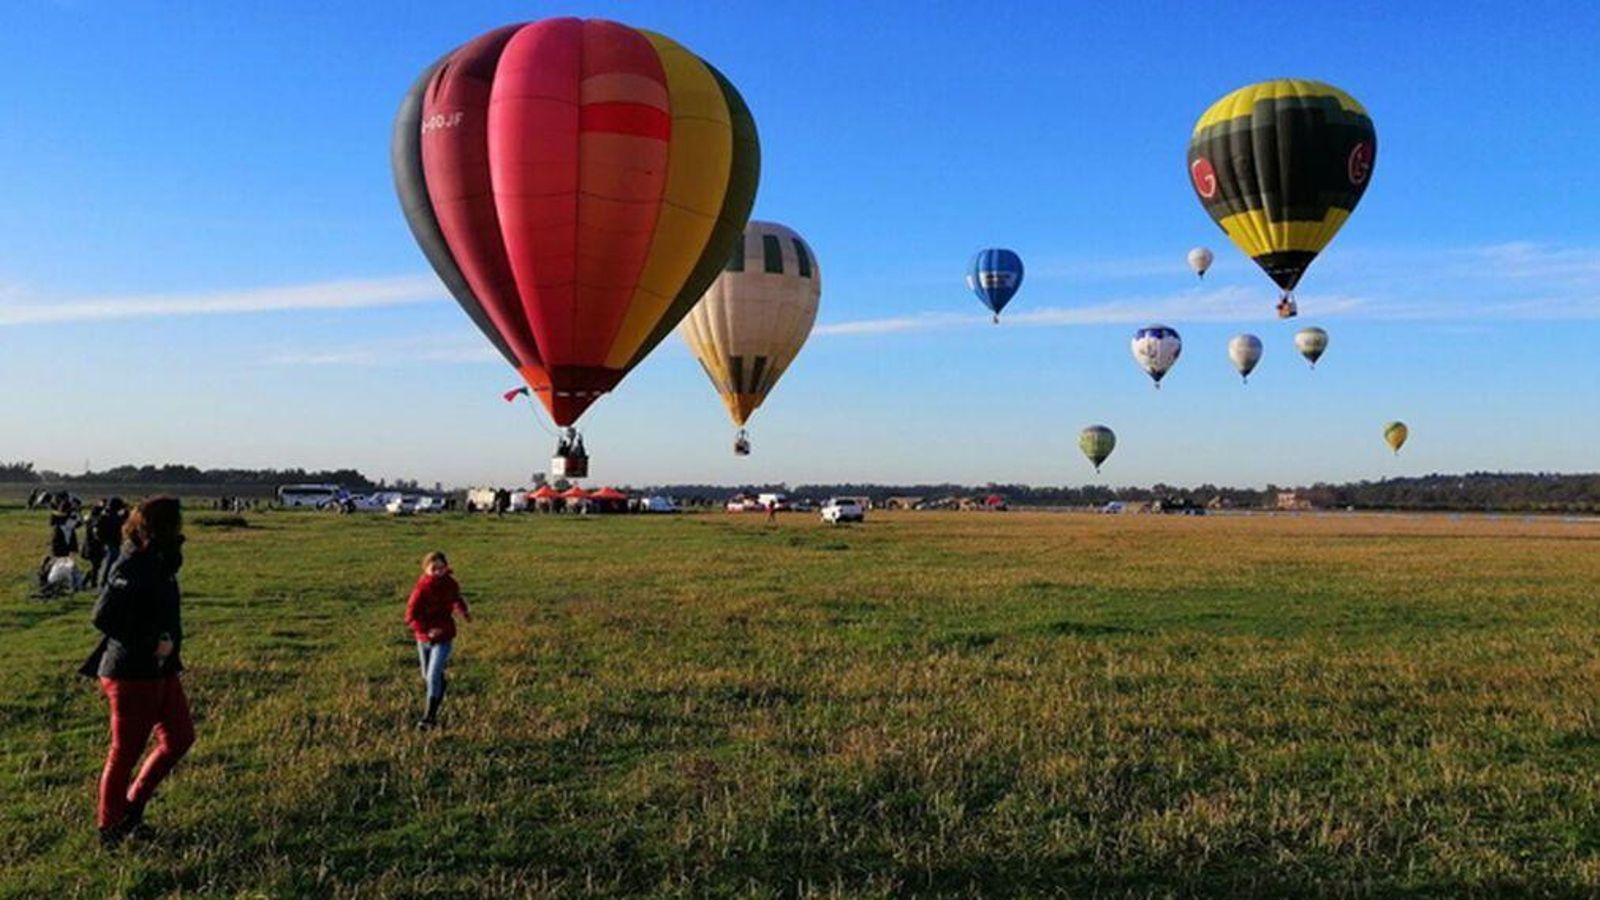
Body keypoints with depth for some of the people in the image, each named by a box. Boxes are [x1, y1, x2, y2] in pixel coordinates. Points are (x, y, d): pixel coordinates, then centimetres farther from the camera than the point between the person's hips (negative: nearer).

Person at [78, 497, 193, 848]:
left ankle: (132, 806, 26)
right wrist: (150, 644, -22)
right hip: (133, 675, -9)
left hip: (160, 671, 9)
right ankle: (110, 828, 21)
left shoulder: (159, 564, 8)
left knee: (180, 737, 13)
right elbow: (104, 616, -26)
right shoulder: (133, 569, -20)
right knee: (125, 752, 4)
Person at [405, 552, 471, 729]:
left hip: (444, 637, -1)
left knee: (434, 676, -15)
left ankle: (429, 717, -9)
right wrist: (427, 630, -33)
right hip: (423, 638, 1)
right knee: (428, 677, 16)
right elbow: (411, 616, -20)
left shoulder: (451, 585, -7)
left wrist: (464, 611, 1)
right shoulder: (421, 589, -17)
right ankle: (433, 712, 41)